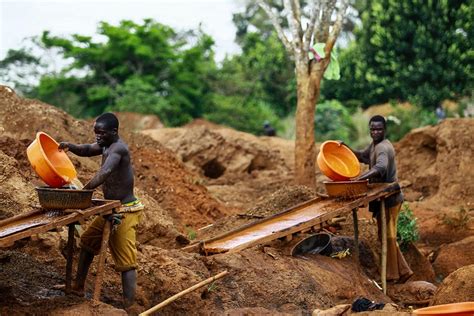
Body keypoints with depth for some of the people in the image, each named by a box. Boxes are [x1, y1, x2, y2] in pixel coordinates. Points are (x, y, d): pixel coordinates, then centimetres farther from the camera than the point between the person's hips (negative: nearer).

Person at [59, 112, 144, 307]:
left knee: (126, 262, -12)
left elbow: (105, 173, -38)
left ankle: (128, 307, -14)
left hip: (124, 212, -10)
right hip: (111, 210, 10)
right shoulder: (107, 145, 7)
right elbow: (87, 150, 22)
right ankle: (78, 287, 38)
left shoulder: (118, 148, -22)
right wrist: (71, 147, 0)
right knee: (87, 242, 24)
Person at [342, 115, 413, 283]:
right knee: (387, 236, 15)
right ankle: (402, 270, 21)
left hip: (389, 198, -10)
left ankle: (392, 274, 9)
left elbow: (381, 167, -40)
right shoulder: (375, 144, 11)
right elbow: (362, 156, 25)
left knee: (387, 236, -1)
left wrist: (359, 178, -53)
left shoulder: (383, 147, -21)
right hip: (384, 198, 10)